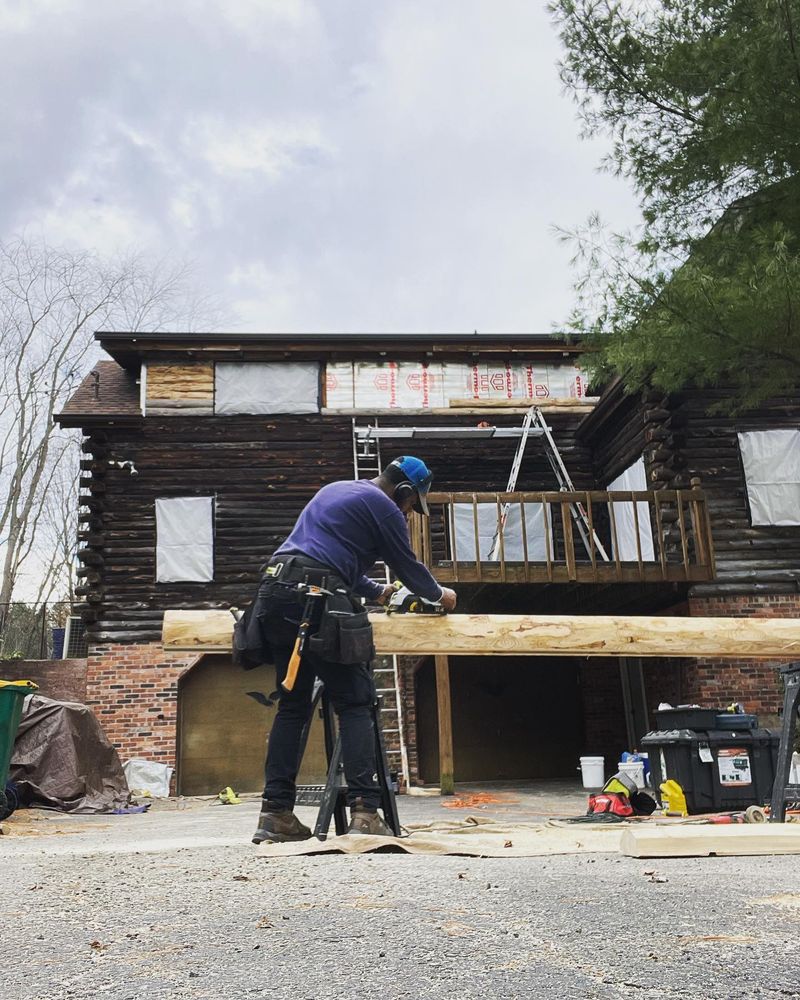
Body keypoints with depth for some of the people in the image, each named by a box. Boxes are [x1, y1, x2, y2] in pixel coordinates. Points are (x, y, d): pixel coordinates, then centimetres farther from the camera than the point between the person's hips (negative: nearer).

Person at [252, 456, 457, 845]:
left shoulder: (333, 490, 30)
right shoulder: (383, 506, 4)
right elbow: (407, 565, 12)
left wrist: (376, 592, 45)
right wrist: (439, 594, 31)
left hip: (273, 591, 8)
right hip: (313, 597, -8)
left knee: (293, 705, 11)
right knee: (355, 703, -3)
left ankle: (276, 813, 9)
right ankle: (364, 811, -9)